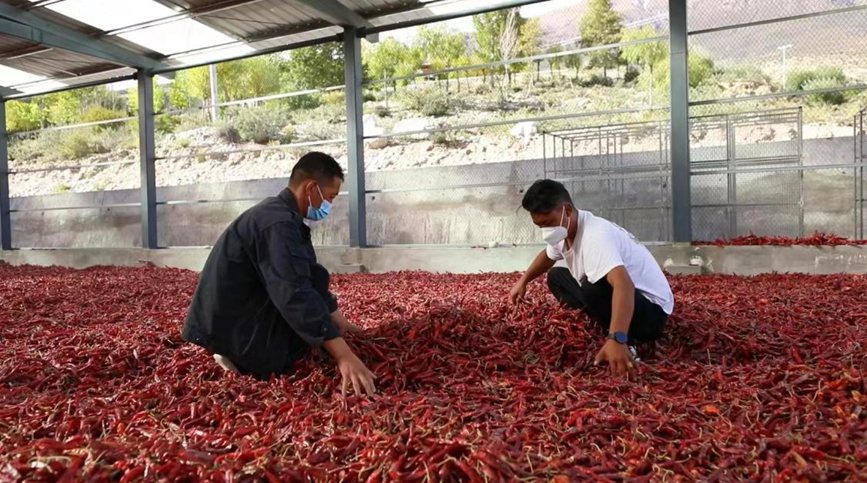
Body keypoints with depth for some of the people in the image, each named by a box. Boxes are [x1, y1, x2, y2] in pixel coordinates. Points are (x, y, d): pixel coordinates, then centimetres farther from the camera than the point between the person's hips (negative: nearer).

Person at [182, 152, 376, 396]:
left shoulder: (278, 212, 9)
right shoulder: (278, 222, -22)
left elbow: (301, 280, 20)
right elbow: (296, 294, -32)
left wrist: (337, 319, 25)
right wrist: (343, 355, -34)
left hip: (230, 321, 10)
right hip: (229, 329, -10)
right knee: (315, 278, -12)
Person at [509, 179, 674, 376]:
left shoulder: (594, 236, -33)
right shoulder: (564, 229, -3)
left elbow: (623, 285, -50)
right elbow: (548, 255, 23)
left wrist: (616, 340, -61)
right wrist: (523, 281, 14)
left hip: (651, 310, -9)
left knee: (594, 288, -39)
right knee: (556, 277, 15)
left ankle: (626, 345, -15)